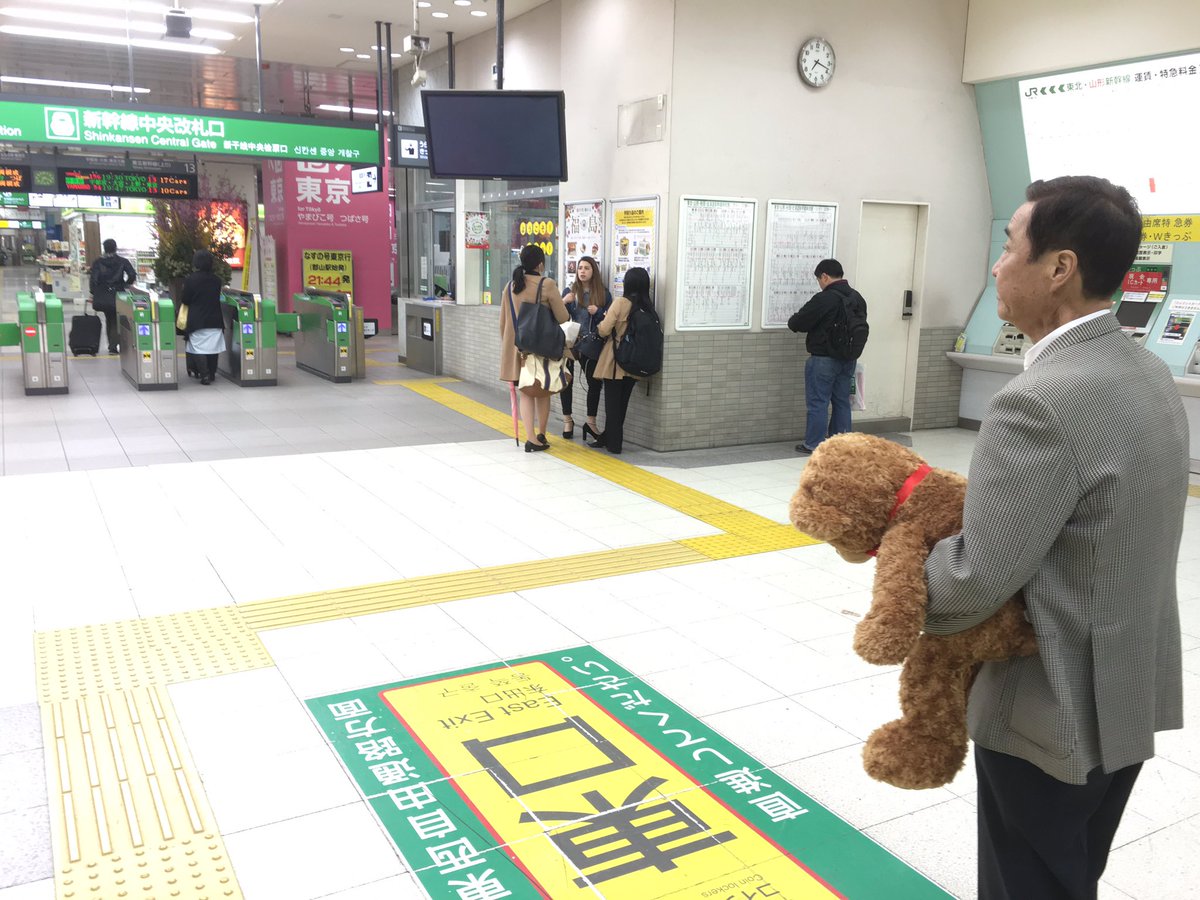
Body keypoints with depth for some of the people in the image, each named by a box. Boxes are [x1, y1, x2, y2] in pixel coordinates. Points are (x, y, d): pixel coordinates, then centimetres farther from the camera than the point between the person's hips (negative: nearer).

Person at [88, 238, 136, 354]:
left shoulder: (98, 263, -1)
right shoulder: (123, 262, -2)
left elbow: (93, 280, -8)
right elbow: (132, 276, -11)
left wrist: (94, 294, 0)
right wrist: (125, 284, 7)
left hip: (103, 297, 1)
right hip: (118, 295, -1)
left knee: (109, 320, 18)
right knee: (116, 321, 5)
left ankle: (112, 345, 21)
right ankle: (114, 345, -10)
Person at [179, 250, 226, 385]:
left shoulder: (190, 279, -9)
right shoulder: (216, 280, 1)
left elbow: (184, 300, -4)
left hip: (197, 320, -3)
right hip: (214, 319, 3)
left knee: (199, 347, 2)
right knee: (213, 347, 10)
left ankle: (205, 375, -7)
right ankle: (212, 374, 16)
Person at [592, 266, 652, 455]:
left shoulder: (621, 303, -14)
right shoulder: (649, 307, -2)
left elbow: (604, 330, -13)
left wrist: (603, 319, 9)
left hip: (616, 361, -5)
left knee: (612, 404, 5)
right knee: (621, 403, 15)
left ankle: (613, 443, 8)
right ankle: (608, 438, 25)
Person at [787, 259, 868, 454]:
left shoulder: (824, 299, -17)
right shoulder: (858, 298, 8)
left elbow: (797, 323, -13)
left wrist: (793, 320, 9)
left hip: (823, 360, -7)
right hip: (848, 359, 7)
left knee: (818, 403, 1)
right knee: (842, 401, 13)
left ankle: (814, 444, 6)